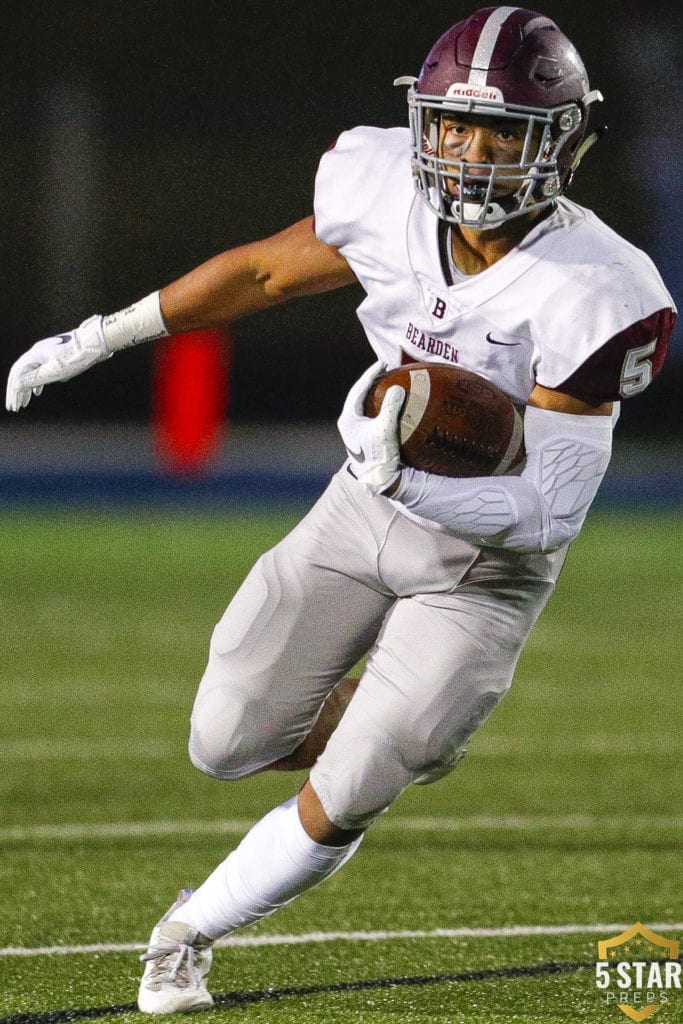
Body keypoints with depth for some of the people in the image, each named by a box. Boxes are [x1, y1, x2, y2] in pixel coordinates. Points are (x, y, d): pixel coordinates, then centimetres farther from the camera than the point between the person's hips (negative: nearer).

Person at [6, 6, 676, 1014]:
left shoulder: (591, 296, -30)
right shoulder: (388, 196, -16)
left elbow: (550, 511, -29)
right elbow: (265, 271, 5)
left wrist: (411, 482, -45)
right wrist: (102, 336, 10)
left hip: (486, 563, -5)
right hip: (364, 511, 5)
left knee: (339, 804, -5)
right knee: (228, 745, 9)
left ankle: (191, 931, 20)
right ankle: (407, 725, 37)